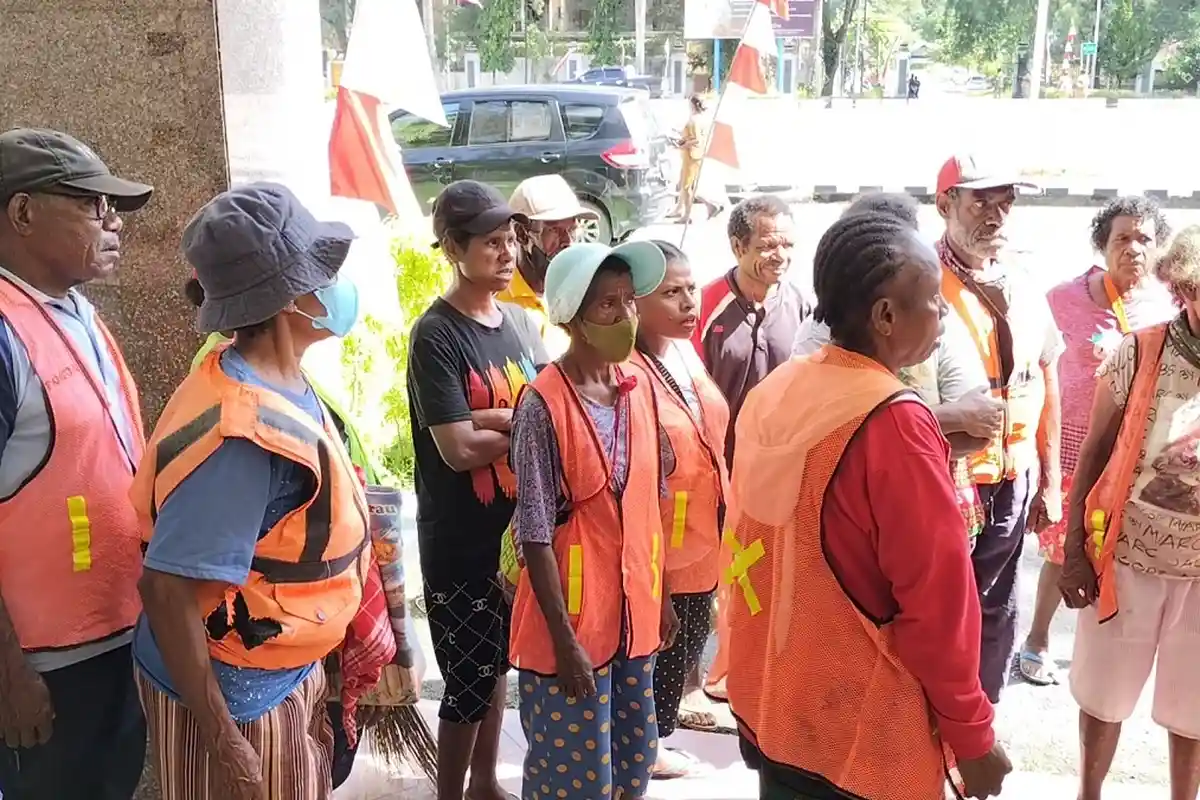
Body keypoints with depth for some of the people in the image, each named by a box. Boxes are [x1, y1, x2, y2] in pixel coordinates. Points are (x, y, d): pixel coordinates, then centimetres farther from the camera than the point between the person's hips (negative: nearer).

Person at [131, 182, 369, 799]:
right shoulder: (246, 431, -29)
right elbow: (167, 589, -29)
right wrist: (223, 741, -23)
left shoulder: (280, 385, -1)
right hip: (237, 696, -8)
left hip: (285, 677, 9)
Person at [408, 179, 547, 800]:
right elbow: (460, 449, -23)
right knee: (469, 680, 5)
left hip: (515, 528, 7)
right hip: (460, 540, -7)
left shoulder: (519, 321, 6)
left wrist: (495, 417, -18)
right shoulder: (436, 335, -16)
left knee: (498, 663, 20)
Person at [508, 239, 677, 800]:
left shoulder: (639, 387, 1)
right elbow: (535, 534, -17)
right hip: (572, 620, -6)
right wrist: (564, 638, -16)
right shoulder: (543, 405, -19)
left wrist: (662, 596, 13)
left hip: (634, 611, 6)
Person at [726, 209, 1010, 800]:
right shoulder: (895, 423, -24)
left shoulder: (772, 394, -2)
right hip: (861, 726, -6)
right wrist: (972, 735, -9)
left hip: (772, 703, 6)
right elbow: (936, 597, -21)